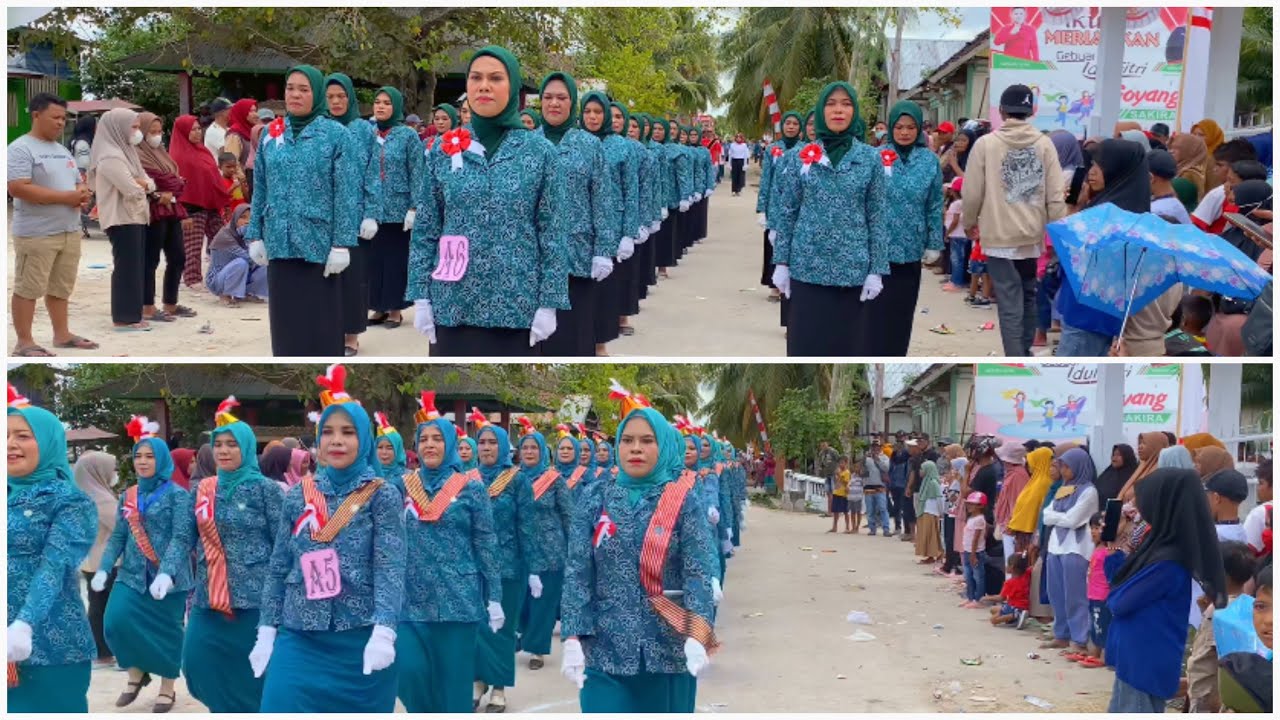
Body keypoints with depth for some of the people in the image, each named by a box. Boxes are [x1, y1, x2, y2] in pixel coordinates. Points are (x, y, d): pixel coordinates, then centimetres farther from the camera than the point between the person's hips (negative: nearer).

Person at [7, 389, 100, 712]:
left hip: (50, 646, -5)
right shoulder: (7, 495, 12)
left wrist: (25, 625, -31)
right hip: (9, 642, 5)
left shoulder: (70, 501, -4)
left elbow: (55, 566, -17)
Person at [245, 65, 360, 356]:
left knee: (320, 320, 0)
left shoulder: (336, 134, -3)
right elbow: (260, 190, 12)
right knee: (285, 318, 8)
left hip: (319, 243, -4)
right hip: (280, 244, 4)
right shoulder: (271, 134, 9)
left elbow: (347, 193, -7)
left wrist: (342, 244, -13)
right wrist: (255, 235, 6)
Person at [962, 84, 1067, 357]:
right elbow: (1056, 195, -3)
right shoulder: (1044, 144, -1)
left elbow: (972, 193, -5)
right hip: (1034, 235, 3)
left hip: (1000, 235, -3)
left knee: (1010, 305, -4)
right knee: (1028, 296, 22)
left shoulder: (985, 144, -7)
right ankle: (1024, 353, 31)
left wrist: (970, 223, 14)